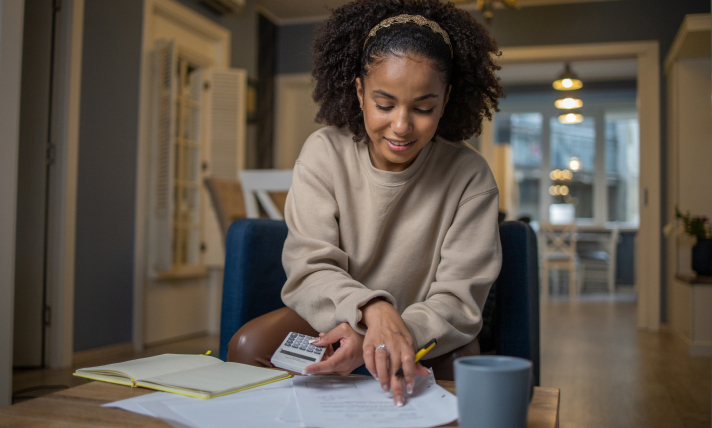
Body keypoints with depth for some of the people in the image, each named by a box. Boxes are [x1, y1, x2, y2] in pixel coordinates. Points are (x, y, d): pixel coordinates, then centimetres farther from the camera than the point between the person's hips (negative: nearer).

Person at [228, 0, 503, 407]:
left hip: (430, 333, -1)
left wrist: (372, 341, -36)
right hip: (332, 320, 2)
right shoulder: (324, 152, -10)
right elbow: (310, 269, -16)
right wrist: (373, 309, -39)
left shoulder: (470, 176, -15)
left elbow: (458, 303, -17)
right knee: (249, 346, -24)